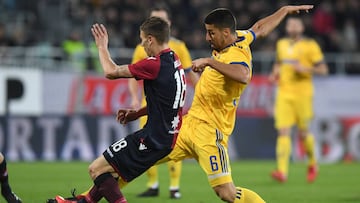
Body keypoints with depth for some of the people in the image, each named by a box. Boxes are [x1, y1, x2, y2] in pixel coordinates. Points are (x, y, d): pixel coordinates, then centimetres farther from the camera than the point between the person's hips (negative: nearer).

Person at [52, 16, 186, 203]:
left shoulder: (154, 65, -19)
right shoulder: (174, 61, 9)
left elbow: (111, 71, -11)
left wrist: (102, 46, 6)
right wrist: (137, 113, 15)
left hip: (153, 138, -10)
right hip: (167, 137, 10)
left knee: (96, 169, -5)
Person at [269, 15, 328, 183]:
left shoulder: (310, 46, -2)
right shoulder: (281, 44, 14)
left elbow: (323, 69, -3)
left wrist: (305, 69, -19)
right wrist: (275, 73, 10)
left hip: (302, 94, -4)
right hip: (284, 93, 4)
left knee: (303, 133, 4)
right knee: (283, 132, -10)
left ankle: (312, 163, 31)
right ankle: (282, 171, -18)